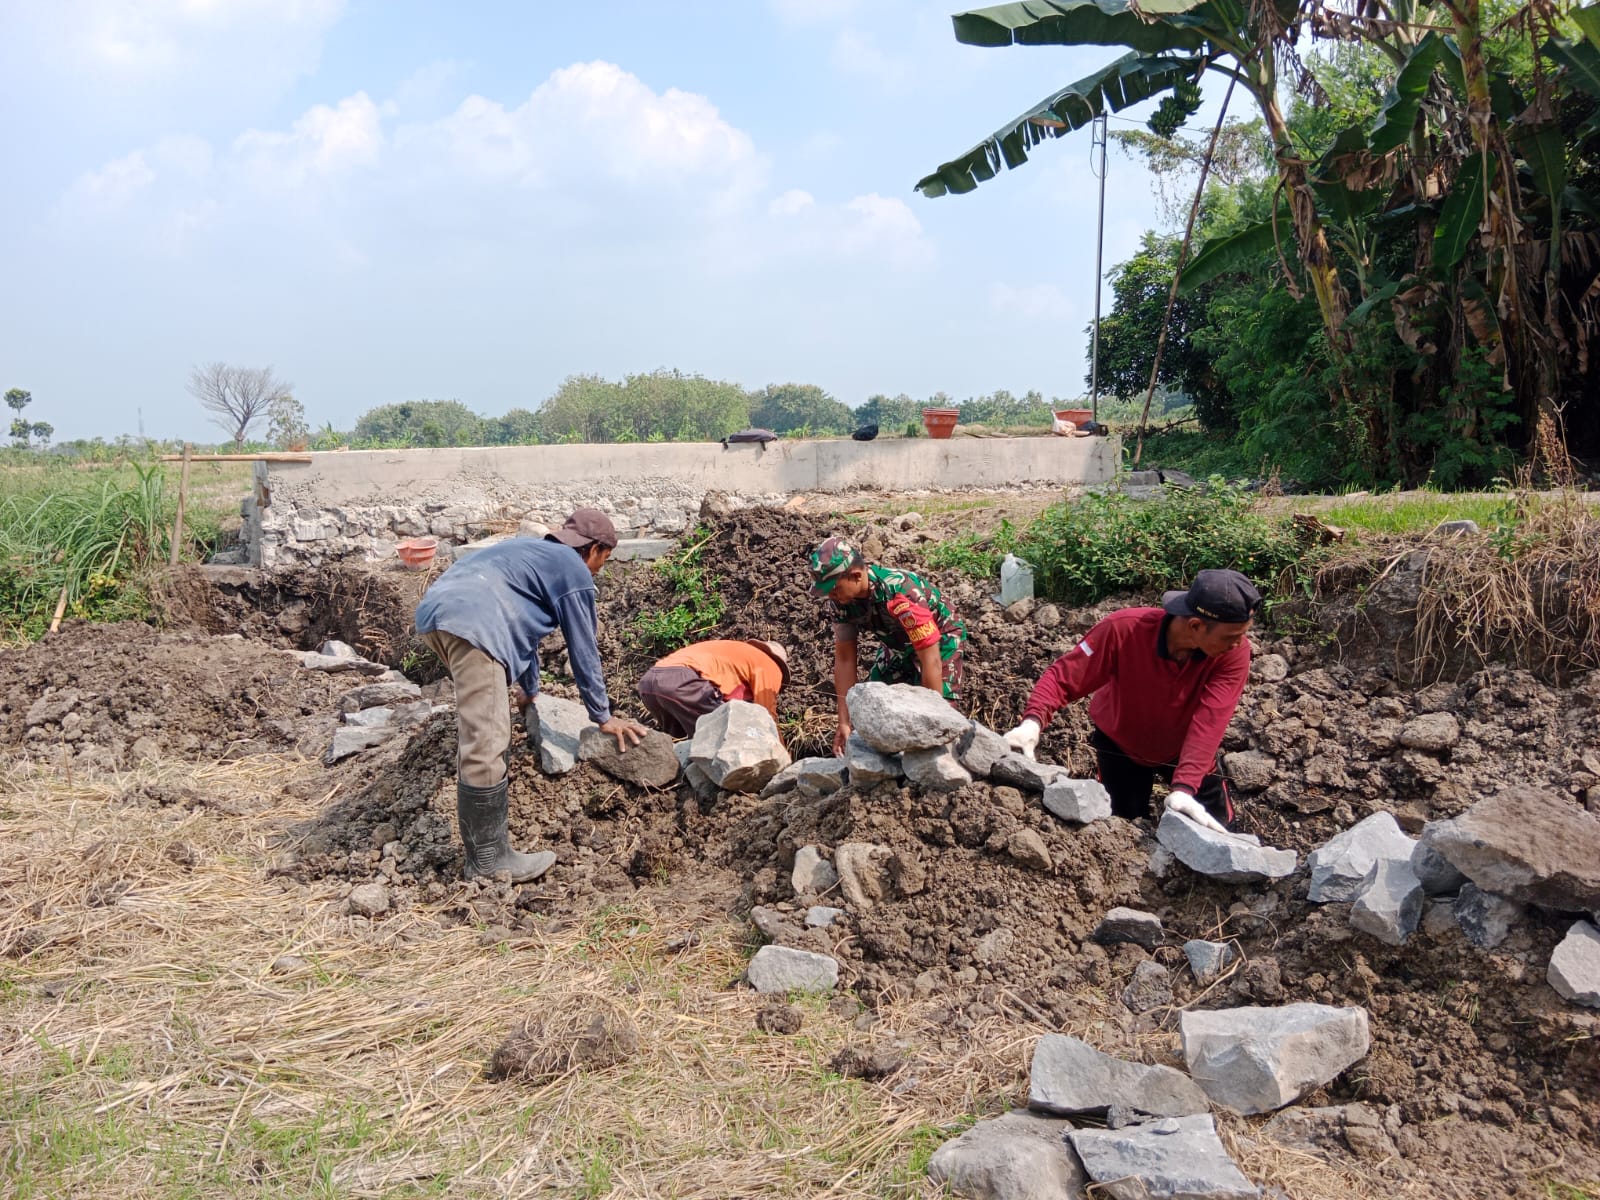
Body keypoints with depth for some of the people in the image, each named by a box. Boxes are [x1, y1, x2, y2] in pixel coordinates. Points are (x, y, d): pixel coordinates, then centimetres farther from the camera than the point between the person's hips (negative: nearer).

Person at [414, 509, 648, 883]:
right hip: (470, 623, -10)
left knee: (478, 731, 28)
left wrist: (530, 690, 57)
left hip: (435, 610, 11)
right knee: (486, 747, -8)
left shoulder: (534, 552, 35)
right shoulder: (574, 571, 9)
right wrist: (603, 716, 21)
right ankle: (488, 861, -3)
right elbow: (583, 650, 11)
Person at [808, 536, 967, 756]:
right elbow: (844, 659, -14)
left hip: (940, 640, -6)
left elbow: (931, 662, -37)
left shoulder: (902, 593, -40)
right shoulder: (839, 599, -21)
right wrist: (844, 723, -16)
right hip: (897, 645, 6)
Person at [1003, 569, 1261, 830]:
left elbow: (1208, 722, -37)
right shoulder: (1124, 629, -35)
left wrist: (1184, 788, -49)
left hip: (1185, 750, 1)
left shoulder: (1234, 652, -31)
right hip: (1120, 746, -1)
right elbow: (1065, 675, -30)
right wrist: (1033, 721, -48)